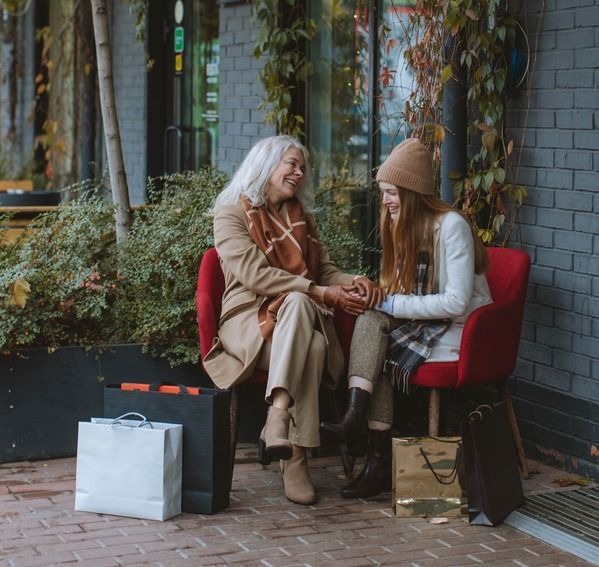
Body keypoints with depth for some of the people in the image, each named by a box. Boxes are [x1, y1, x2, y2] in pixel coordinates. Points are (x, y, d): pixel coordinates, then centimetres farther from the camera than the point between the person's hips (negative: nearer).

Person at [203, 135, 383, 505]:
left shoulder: (302, 216, 25)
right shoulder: (232, 214, 4)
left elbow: (326, 270, 20)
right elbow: (254, 273, -11)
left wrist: (354, 282, -5)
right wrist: (322, 293, -19)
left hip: (300, 313, 4)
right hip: (250, 316, -4)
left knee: (297, 303, -37)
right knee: (310, 347, -38)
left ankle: (278, 420, -49)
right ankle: (296, 456, -45)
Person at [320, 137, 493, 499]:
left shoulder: (450, 226, -14)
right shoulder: (405, 227, 13)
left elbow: (457, 302, -21)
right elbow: (403, 293, 17)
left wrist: (393, 305, -18)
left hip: (460, 332, -7)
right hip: (425, 325, 7)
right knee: (370, 323, -22)